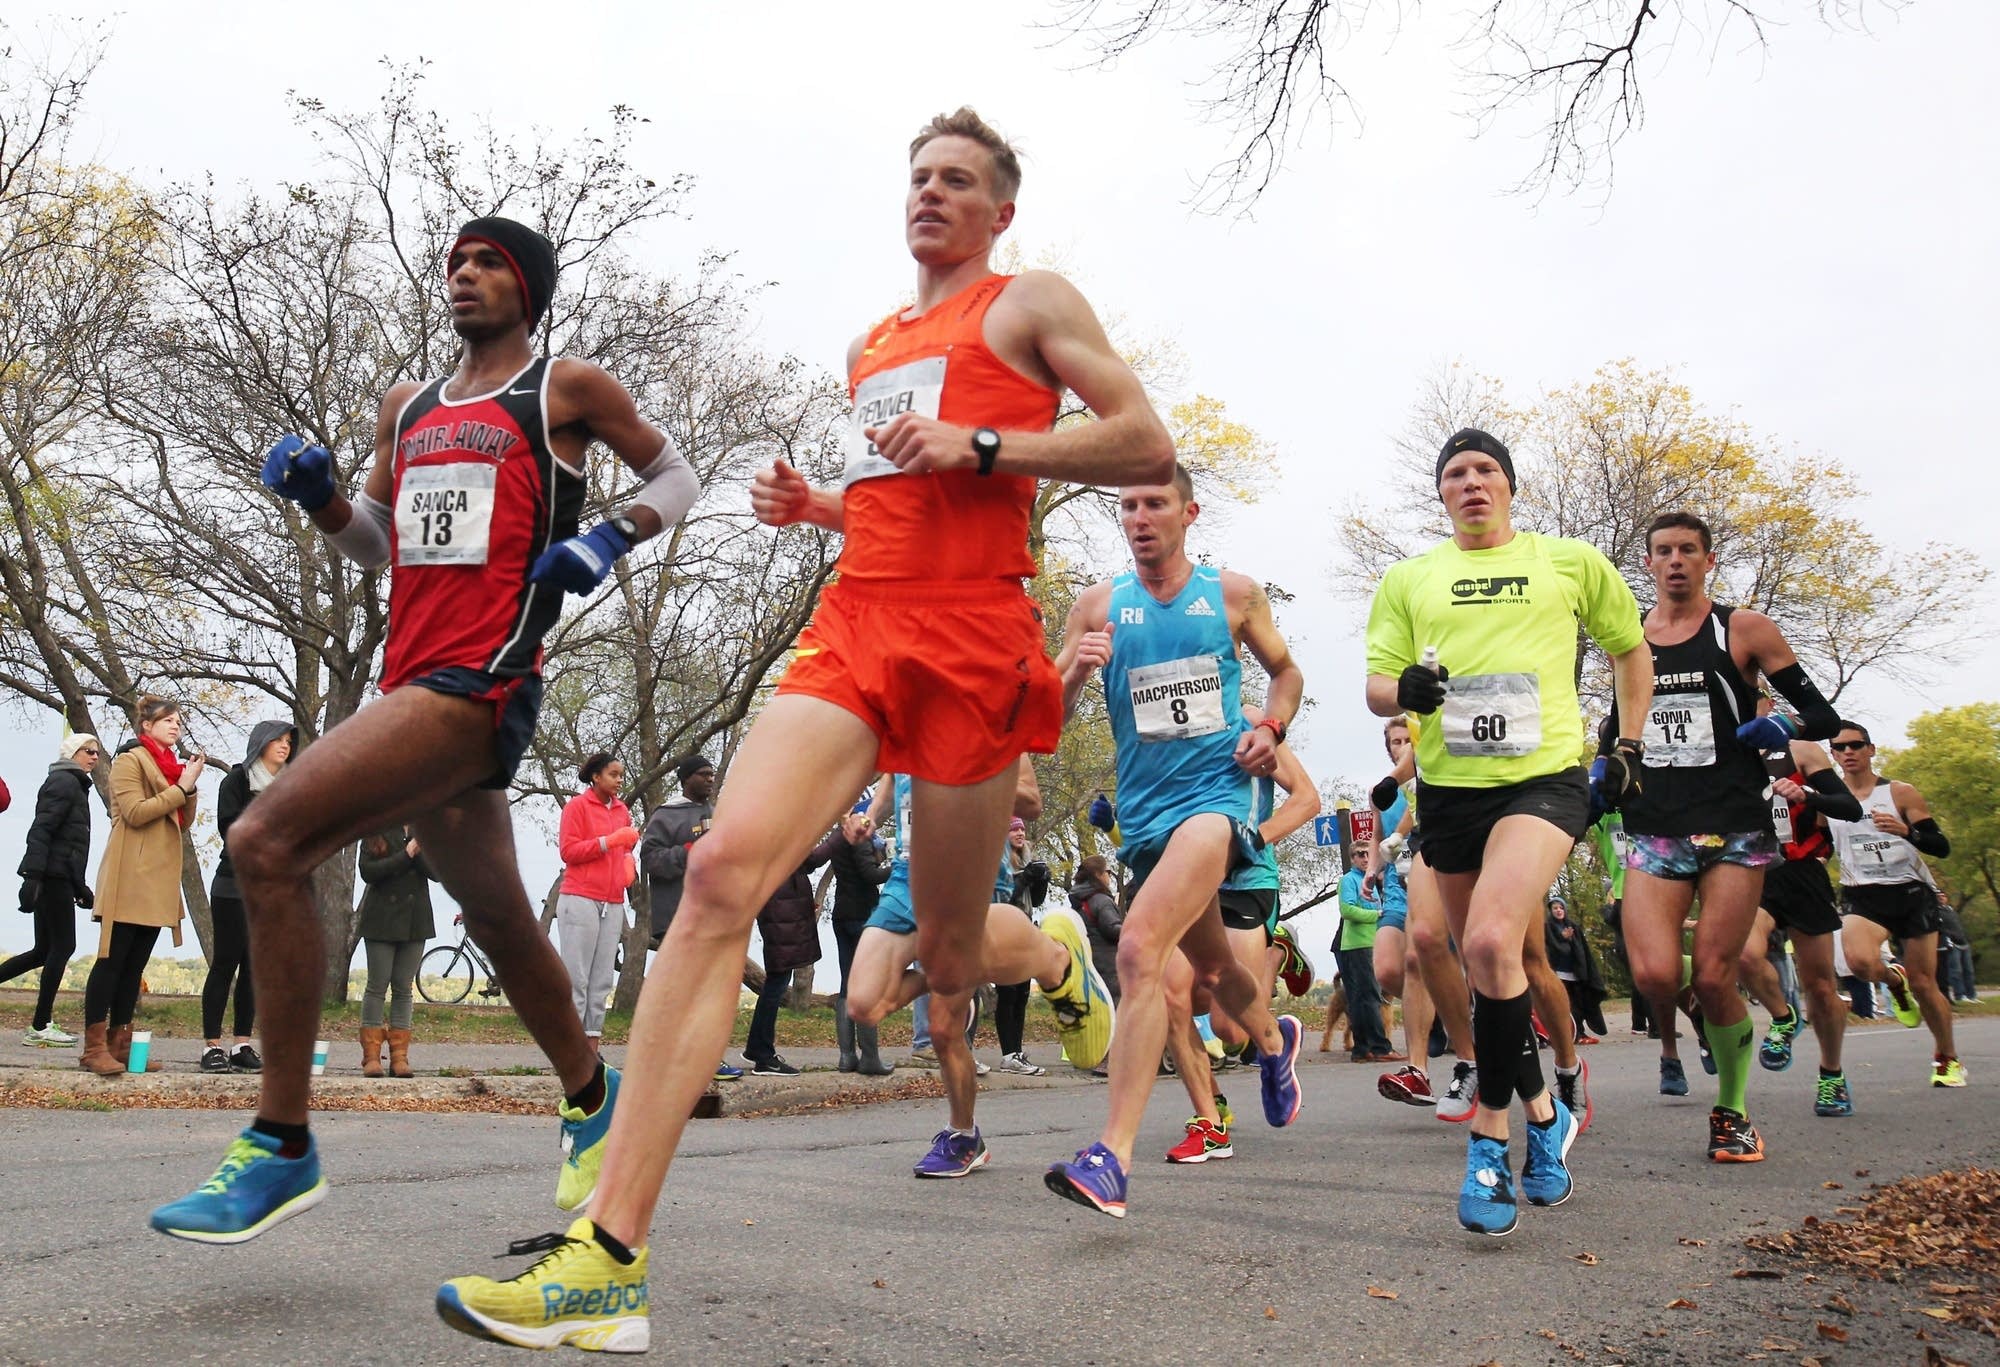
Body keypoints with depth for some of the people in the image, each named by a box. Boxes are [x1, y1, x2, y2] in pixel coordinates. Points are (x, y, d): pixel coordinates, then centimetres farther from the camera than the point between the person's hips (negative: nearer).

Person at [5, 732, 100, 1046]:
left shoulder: (74, 785, 21)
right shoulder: (64, 782, -8)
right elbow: (41, 829, -18)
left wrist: (80, 886, 25)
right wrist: (33, 875, -26)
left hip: (57, 878, 9)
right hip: (53, 876, -9)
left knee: (44, 950, 10)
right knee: (62, 946, -6)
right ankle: (40, 1026, -3)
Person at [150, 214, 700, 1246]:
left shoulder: (567, 388, 5)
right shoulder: (407, 407, 23)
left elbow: (677, 478, 13)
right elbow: (375, 543, 28)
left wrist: (609, 538, -5)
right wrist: (314, 494, 8)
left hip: (481, 681, -8)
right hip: (412, 681, 8)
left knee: (265, 844, -20)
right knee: (497, 918, 17)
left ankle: (280, 1147, -13)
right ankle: (589, 1097, 38)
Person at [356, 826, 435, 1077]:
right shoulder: (376, 833, 2)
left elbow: (436, 873, -1)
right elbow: (368, 871, -10)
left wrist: (419, 852, -17)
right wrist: (405, 855, -15)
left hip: (415, 921, 2)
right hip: (382, 920, -2)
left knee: (404, 989, 4)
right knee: (377, 985, -1)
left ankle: (399, 1058, 6)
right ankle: (371, 1057, 4)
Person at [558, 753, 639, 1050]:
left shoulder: (622, 810, 16)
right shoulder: (577, 806, -1)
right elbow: (568, 850, -7)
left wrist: (629, 862, 5)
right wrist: (609, 841, -16)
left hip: (613, 903, 6)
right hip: (581, 900, -6)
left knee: (601, 981, 4)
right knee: (576, 979, -6)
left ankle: (593, 1047, 6)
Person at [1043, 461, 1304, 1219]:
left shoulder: (1234, 593, 3)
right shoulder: (1098, 605, 5)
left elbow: (1286, 670, 18)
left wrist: (1271, 729, -2)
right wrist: (1075, 673, -18)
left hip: (1216, 794, -4)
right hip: (1144, 810, 4)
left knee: (1139, 948, -26)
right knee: (1210, 968, 21)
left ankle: (1113, 1159, -27)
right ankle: (1275, 1041, 56)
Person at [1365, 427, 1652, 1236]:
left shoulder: (1572, 562, 8)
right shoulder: (1408, 579, 11)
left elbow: (1631, 652, 20)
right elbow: (1375, 684, 7)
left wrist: (1629, 747, 11)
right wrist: (1405, 690, -16)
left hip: (1544, 776, -3)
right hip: (1449, 786, 4)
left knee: (1492, 941, -25)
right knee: (1487, 965, 11)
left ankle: (1491, 1132, -9)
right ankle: (1541, 1112, 33)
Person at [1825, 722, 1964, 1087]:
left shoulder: (1899, 793, -3)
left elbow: (1942, 847, -6)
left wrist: (1906, 830, -27)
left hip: (1912, 893, -1)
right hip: (1862, 896, 1)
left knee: (1923, 985, 2)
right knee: (1861, 962, -29)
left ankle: (1947, 1057, 28)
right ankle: (1894, 979, 8)